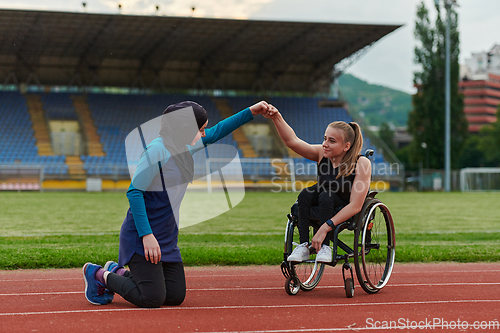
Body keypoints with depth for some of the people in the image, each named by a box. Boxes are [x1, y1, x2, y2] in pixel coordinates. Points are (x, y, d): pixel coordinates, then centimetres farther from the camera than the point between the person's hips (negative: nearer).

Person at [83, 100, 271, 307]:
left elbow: (216, 133, 22)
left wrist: (251, 112, 17)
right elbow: (134, 192, -19)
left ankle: (119, 273, 24)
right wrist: (147, 235, -24)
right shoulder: (157, 150, -18)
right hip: (142, 236, -9)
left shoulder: (186, 148, 7)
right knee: (152, 299, -13)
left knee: (176, 297, 5)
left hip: (168, 239, 9)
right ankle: (99, 275, 9)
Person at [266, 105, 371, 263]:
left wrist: (324, 229, -36)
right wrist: (277, 118, -42)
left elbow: (355, 206, -30)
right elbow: (292, 141, -24)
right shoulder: (322, 154, -14)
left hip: (350, 214, -4)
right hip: (326, 204, 5)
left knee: (327, 195, -32)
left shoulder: (361, 164, -27)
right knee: (306, 194, -25)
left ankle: (324, 247, -28)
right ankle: (304, 245, -23)